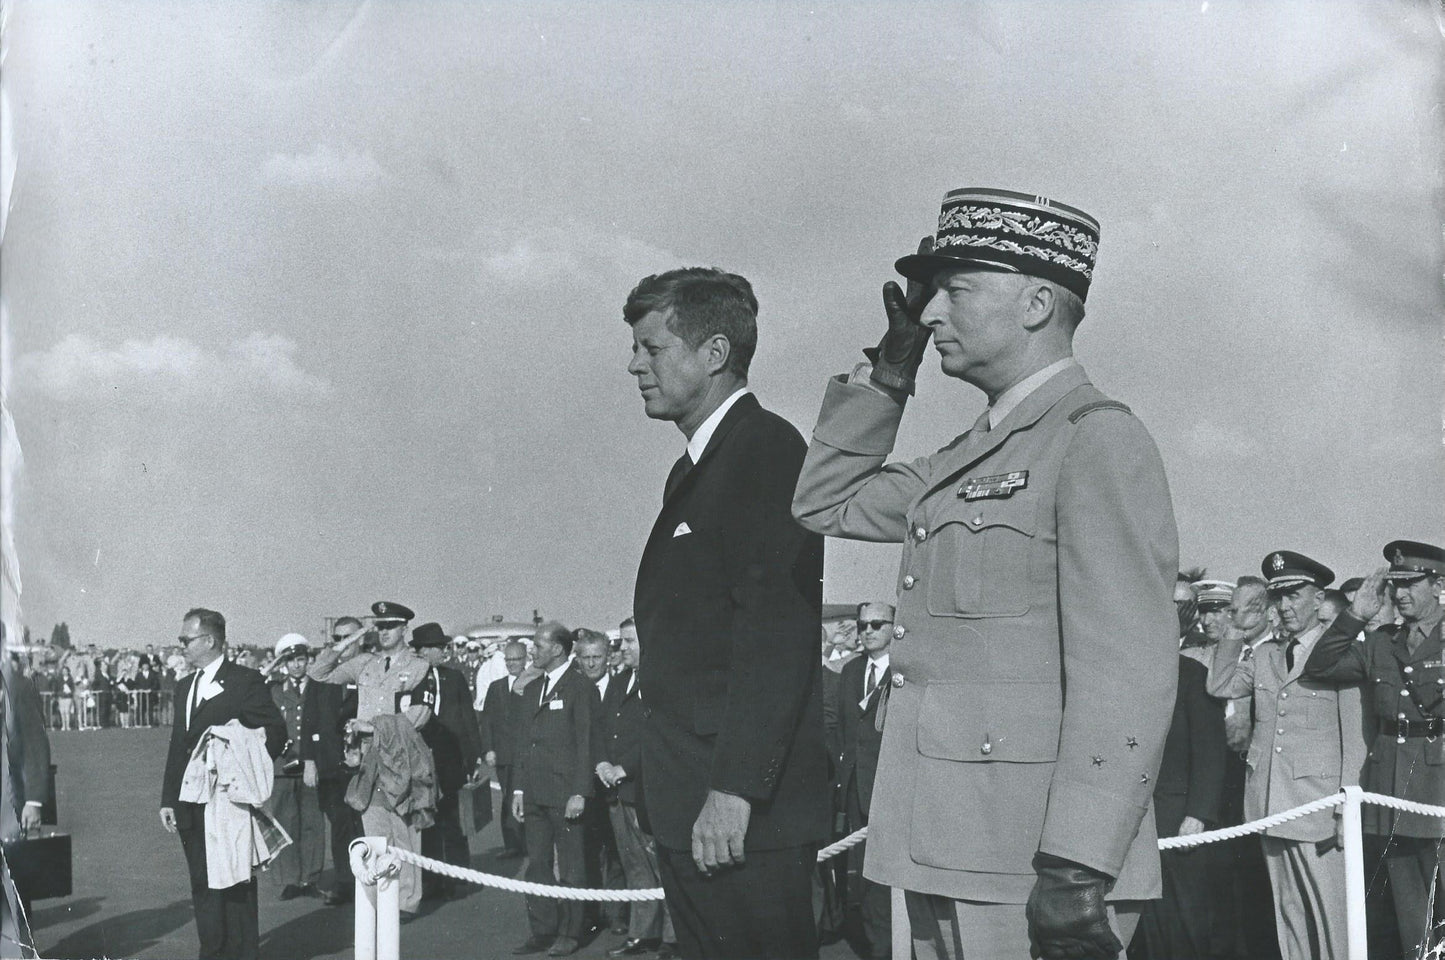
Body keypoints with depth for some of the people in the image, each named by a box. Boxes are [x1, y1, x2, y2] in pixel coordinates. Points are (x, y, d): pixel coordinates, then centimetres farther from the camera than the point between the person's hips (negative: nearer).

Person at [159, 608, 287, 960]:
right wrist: (169, 799, 12)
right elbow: (177, 747, 17)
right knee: (202, 888, 12)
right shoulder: (185, 688, 16)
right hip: (192, 808, 7)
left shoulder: (246, 682, -6)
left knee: (235, 888, -3)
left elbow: (275, 733, -9)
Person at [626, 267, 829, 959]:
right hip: (687, 809, 10)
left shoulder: (767, 448, -11)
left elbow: (775, 629, -20)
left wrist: (733, 790, -24)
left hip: (745, 815, -10)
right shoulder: (696, 468, 19)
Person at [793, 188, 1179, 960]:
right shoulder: (971, 456, 15)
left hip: (1036, 872, -8)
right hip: (944, 858, 8)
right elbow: (824, 503, 26)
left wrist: (1076, 871, -24)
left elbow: (1127, 672, -18)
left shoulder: (1098, 439, -10)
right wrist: (889, 368, 15)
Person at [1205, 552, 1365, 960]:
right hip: (1271, 804, 5)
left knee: (1328, 913, -6)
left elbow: (1355, 734, -5)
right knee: (1287, 912, 8)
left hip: (1316, 802, -5)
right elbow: (1218, 686, 7)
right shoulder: (1265, 655, 15)